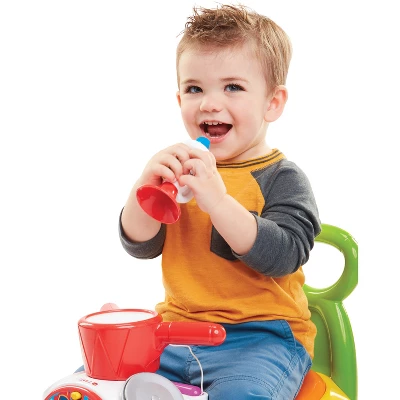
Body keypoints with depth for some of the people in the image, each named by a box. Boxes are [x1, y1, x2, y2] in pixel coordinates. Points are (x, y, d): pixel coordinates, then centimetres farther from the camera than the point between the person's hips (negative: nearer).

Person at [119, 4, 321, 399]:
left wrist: (217, 200, -33)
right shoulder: (179, 169, 8)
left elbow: (282, 256, -22)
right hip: (178, 328, 5)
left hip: (261, 336, -4)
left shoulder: (282, 178, -6)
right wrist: (145, 186, -18)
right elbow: (140, 245, 1)